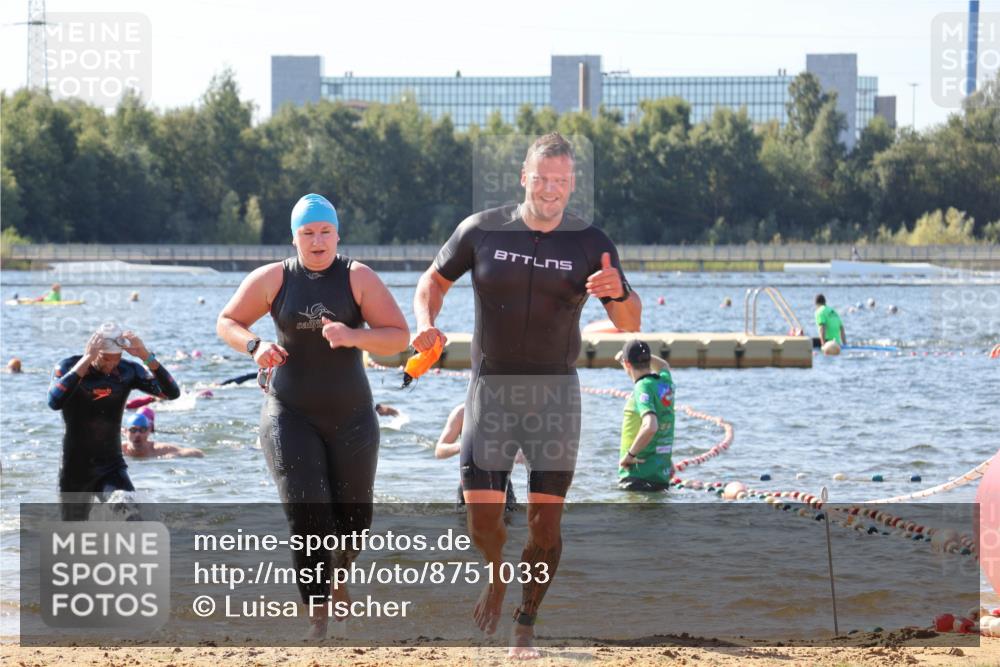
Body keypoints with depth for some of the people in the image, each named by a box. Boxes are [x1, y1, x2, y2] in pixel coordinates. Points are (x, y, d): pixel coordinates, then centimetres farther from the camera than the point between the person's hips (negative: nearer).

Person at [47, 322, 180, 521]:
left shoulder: (128, 371, -5)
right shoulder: (69, 367, -11)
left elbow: (172, 393, -16)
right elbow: (55, 402, -33)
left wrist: (146, 356, -27)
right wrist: (87, 360, -35)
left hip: (112, 467, 1)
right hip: (76, 469, -1)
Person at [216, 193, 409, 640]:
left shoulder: (358, 278, -5)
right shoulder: (273, 279, -1)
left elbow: (399, 337, -9)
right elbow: (226, 322, 6)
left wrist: (353, 336, -27)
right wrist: (255, 347, -15)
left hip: (350, 415, 1)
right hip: (290, 414, -1)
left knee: (353, 517, 9)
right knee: (306, 511, -15)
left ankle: (337, 574, 42)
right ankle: (317, 608, -9)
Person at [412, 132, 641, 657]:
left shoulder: (590, 244, -2)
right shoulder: (482, 231, -2)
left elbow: (629, 324, -2)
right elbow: (434, 280, 11)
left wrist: (619, 293, -25)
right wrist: (425, 324, -9)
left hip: (555, 396, 0)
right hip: (491, 392, 0)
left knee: (545, 520, -5)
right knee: (481, 517, -4)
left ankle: (525, 628, 9)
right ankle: (499, 577, 30)